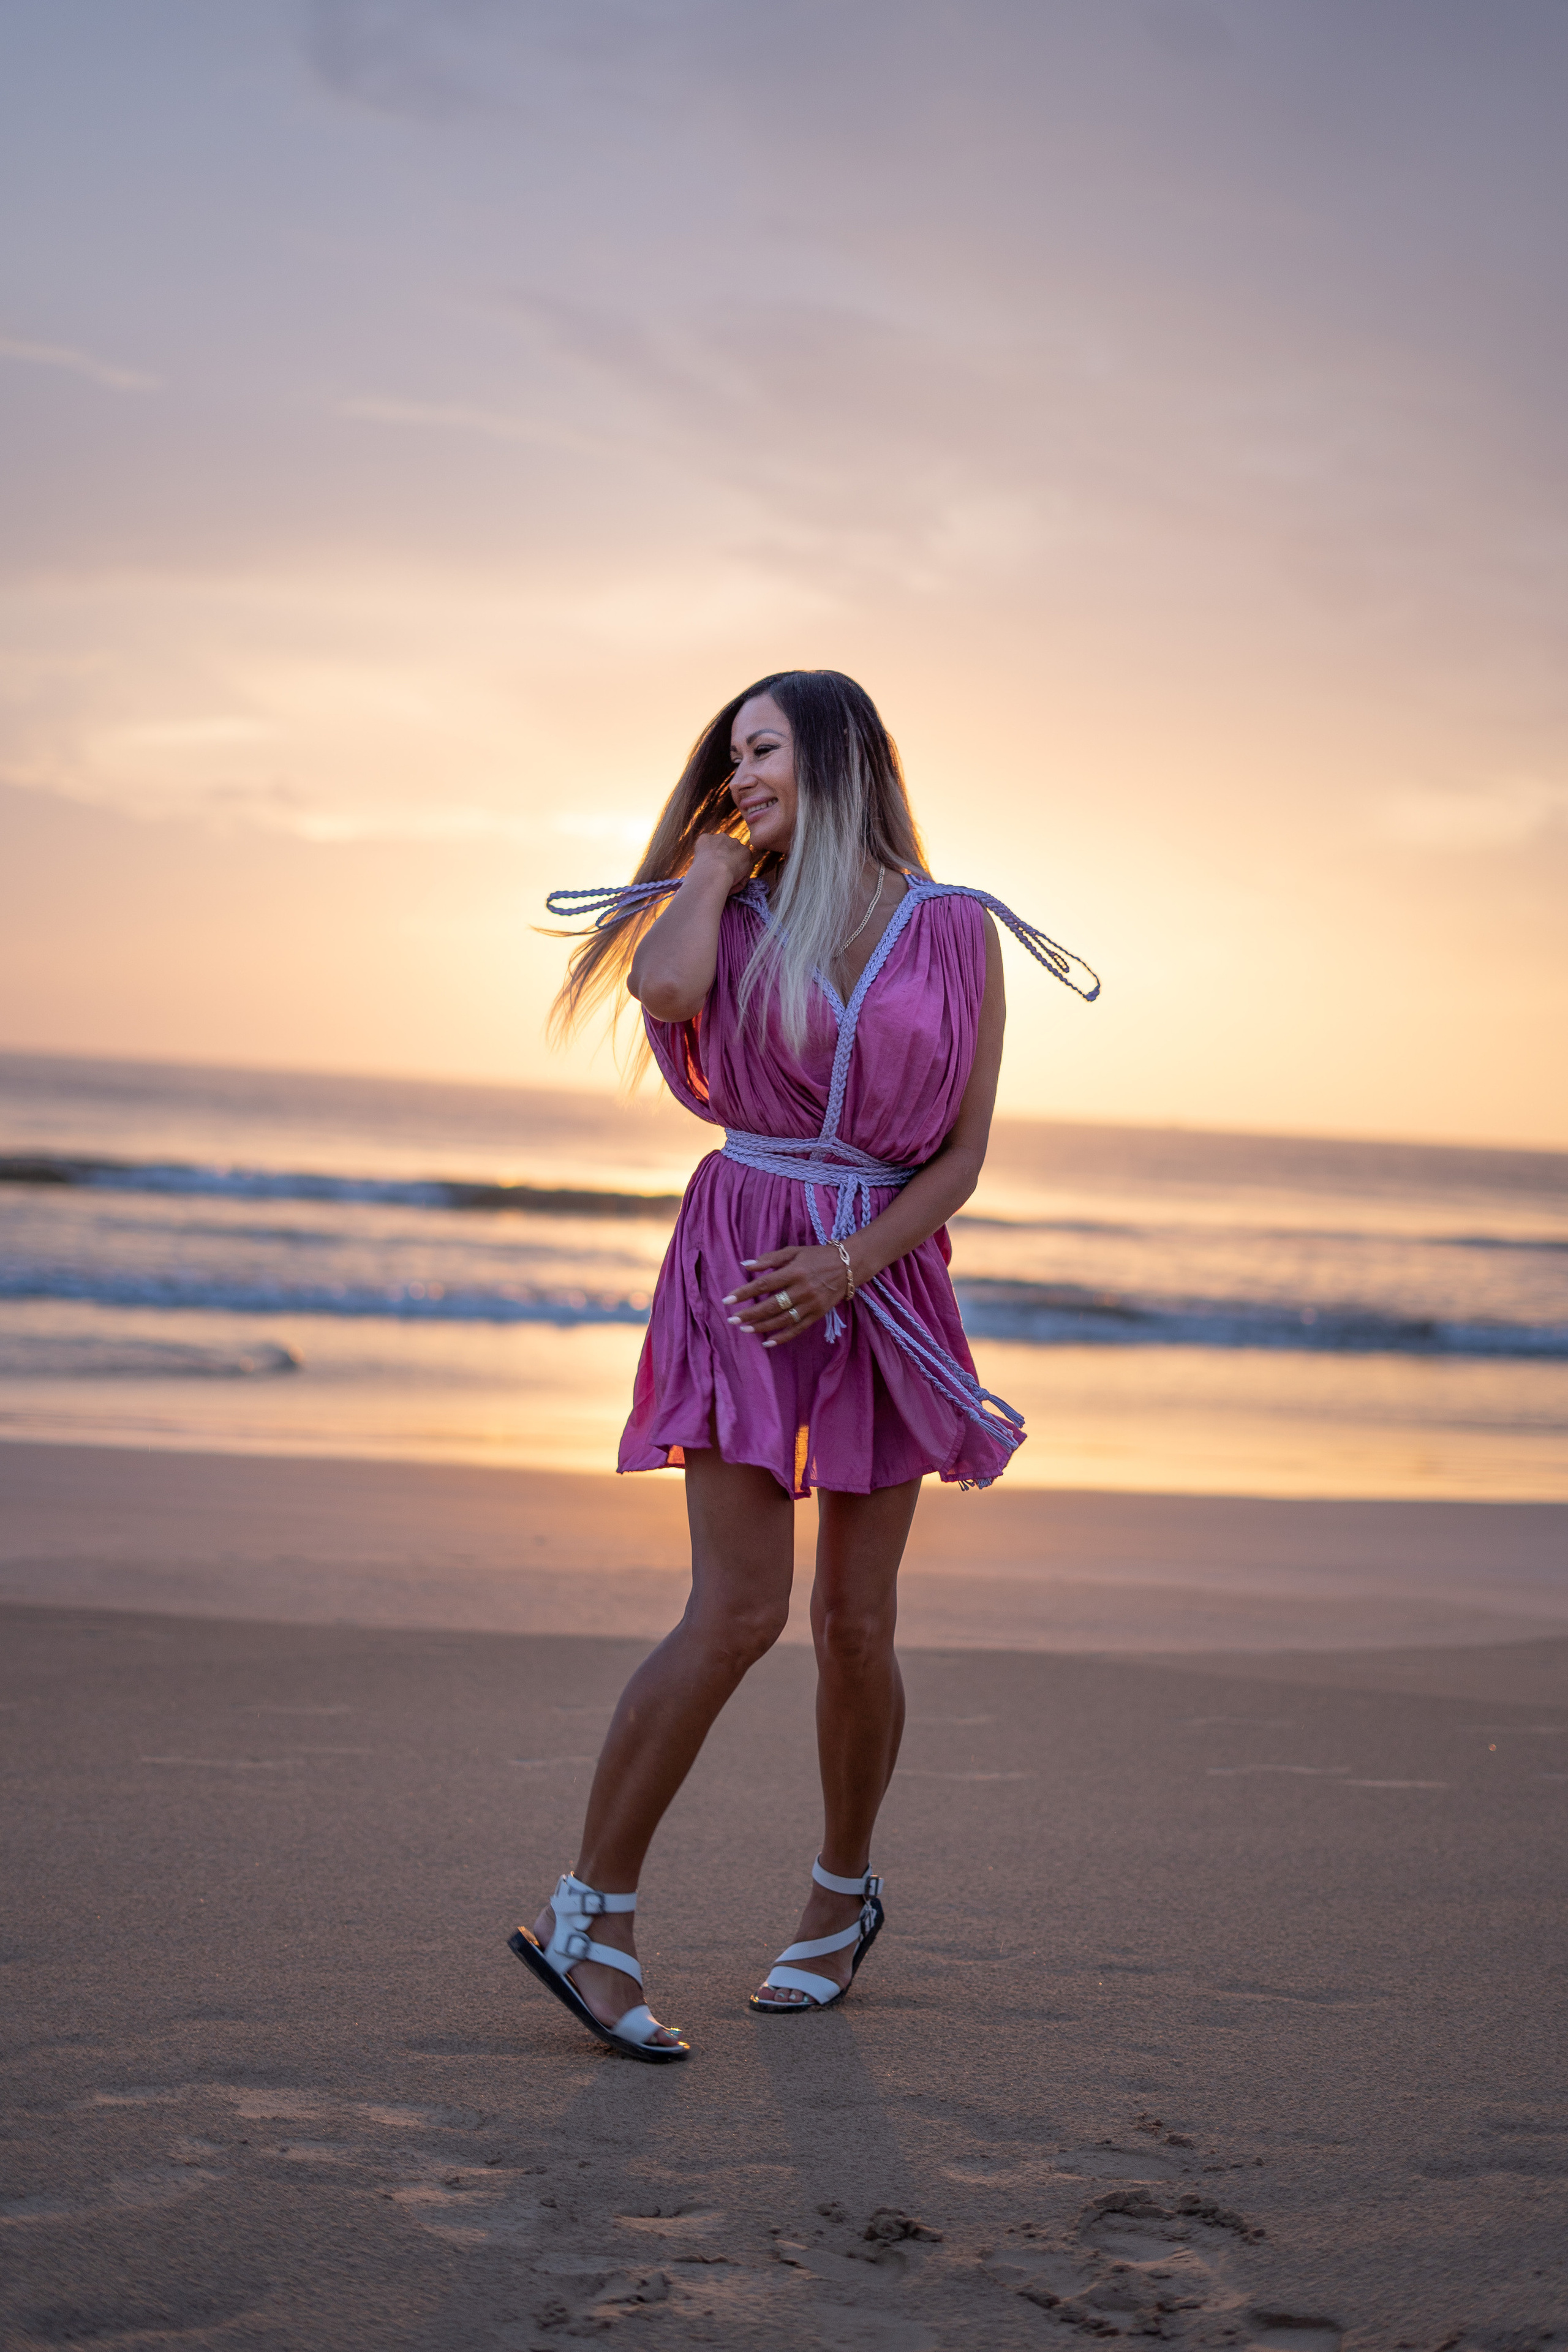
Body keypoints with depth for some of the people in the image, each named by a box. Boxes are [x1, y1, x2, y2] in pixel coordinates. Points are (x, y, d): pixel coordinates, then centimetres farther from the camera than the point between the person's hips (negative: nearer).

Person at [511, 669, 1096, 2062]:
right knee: (741, 1610, -13)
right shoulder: (737, 918, 5)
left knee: (855, 1620, 5)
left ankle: (845, 1891, 27)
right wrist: (723, 861, -4)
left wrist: (851, 1263, -13)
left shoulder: (955, 932, 3)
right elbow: (664, 985, -20)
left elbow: (962, 1156, 0)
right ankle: (591, 1915, -6)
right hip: (741, 1260, -1)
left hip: (885, 1278, 1)